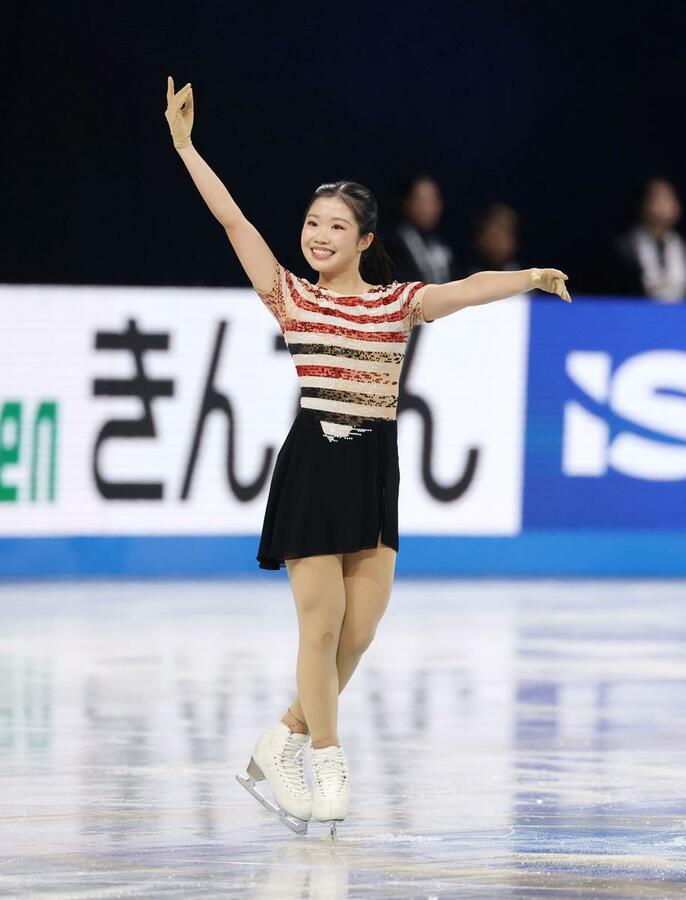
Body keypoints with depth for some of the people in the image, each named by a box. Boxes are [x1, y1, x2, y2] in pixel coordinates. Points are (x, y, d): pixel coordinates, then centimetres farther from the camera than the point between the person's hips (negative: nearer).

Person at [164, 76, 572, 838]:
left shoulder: (398, 303, 8)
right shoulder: (290, 298, 3)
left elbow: (469, 288, -4)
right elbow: (232, 219, -1)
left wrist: (528, 277, -16)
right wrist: (183, 143, -5)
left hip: (374, 471, 2)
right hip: (313, 463, -2)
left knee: (361, 625, 2)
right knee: (322, 623, -4)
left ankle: (281, 746, 18)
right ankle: (328, 767, 8)